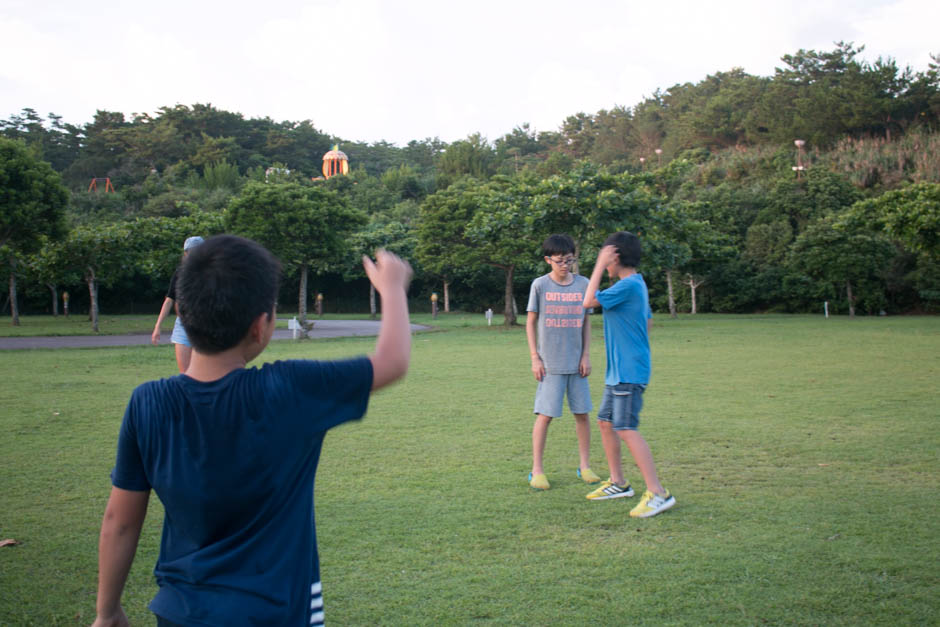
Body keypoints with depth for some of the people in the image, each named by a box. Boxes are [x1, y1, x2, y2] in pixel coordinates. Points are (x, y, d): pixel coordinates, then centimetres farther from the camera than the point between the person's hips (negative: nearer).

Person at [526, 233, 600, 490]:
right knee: (545, 415, -2)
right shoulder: (540, 285, -3)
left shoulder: (582, 284, 4)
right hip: (550, 363, -3)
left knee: (582, 413, 6)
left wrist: (586, 356, 3)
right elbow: (530, 322, 2)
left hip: (576, 363, 3)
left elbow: (586, 322, 10)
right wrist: (535, 358, -4)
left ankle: (584, 466, 20)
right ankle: (537, 470, 7)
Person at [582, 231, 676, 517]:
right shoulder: (636, 284, 15)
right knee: (605, 422, 16)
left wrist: (599, 266, -12)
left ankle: (657, 493, -13)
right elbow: (648, 321, 24)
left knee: (626, 429, -14)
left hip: (629, 373, -11)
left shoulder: (628, 285, -17)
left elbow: (589, 301, -16)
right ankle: (618, 483, 27)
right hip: (618, 371, 11)